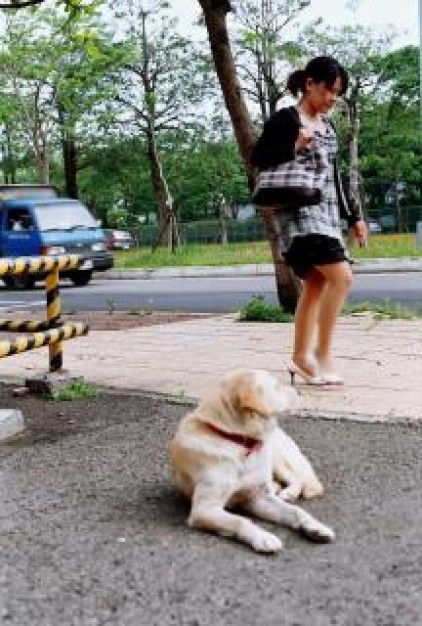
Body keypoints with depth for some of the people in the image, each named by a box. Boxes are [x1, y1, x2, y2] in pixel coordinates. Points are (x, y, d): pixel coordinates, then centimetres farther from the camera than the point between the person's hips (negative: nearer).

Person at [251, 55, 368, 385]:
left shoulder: (327, 126, 18)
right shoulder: (285, 119, -5)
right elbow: (258, 157, -10)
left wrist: (354, 216, 21)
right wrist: (294, 147, -24)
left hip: (327, 212, 8)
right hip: (300, 210, -8)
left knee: (317, 284, 7)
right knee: (342, 276, -19)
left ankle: (301, 357, 14)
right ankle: (322, 353, -10)